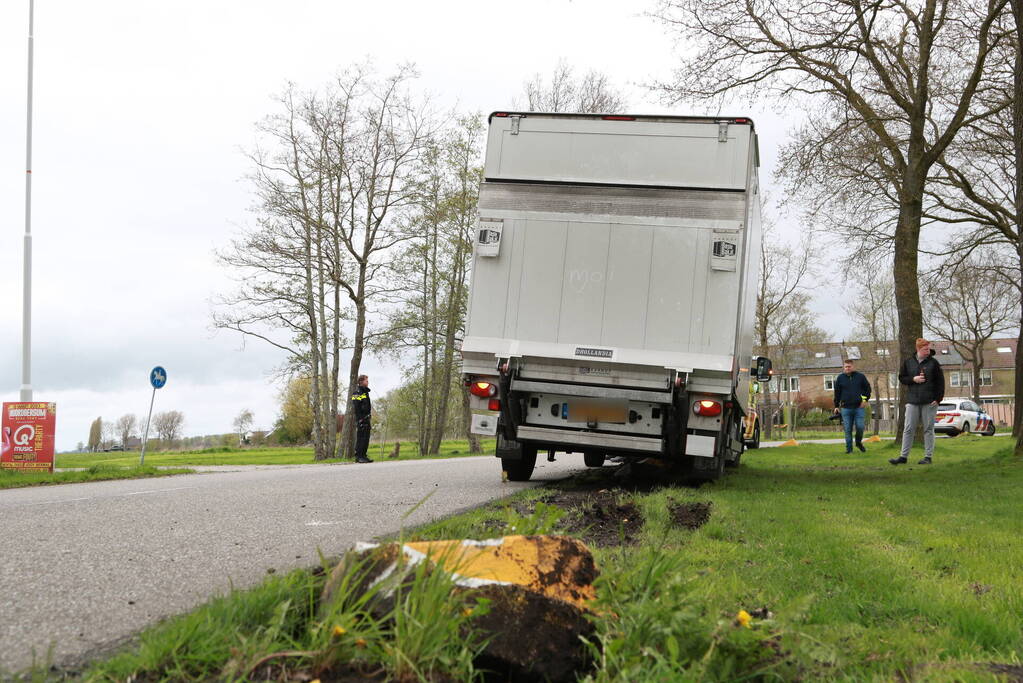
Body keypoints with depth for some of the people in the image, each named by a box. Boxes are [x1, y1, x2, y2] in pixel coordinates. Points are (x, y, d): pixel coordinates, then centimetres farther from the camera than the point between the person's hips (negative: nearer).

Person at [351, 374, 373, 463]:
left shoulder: (366, 392, 20)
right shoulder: (357, 393, -9)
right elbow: (356, 408, -16)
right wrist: (360, 419, -21)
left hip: (366, 419, 9)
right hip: (361, 419, -9)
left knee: (366, 438, 9)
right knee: (360, 438, -8)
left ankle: (363, 456, 13)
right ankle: (358, 457, -7)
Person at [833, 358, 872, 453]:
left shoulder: (860, 376, 5)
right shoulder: (840, 378, 6)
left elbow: (867, 388, 13)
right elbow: (837, 393, 10)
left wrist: (865, 399, 2)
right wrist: (836, 406, 8)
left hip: (859, 407, 0)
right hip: (846, 408, 0)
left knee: (860, 427, -5)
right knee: (848, 430, 1)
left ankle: (859, 442, 22)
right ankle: (849, 448, 9)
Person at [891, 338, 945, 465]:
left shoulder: (933, 363, 0)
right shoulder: (908, 362, 5)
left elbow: (940, 382, 1)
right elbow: (901, 378, 11)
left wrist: (938, 398, -7)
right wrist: (913, 379, -8)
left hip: (929, 402, -2)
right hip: (912, 401, 2)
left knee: (928, 429, 3)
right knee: (908, 429, 1)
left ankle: (928, 457, 8)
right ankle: (903, 456, 4)